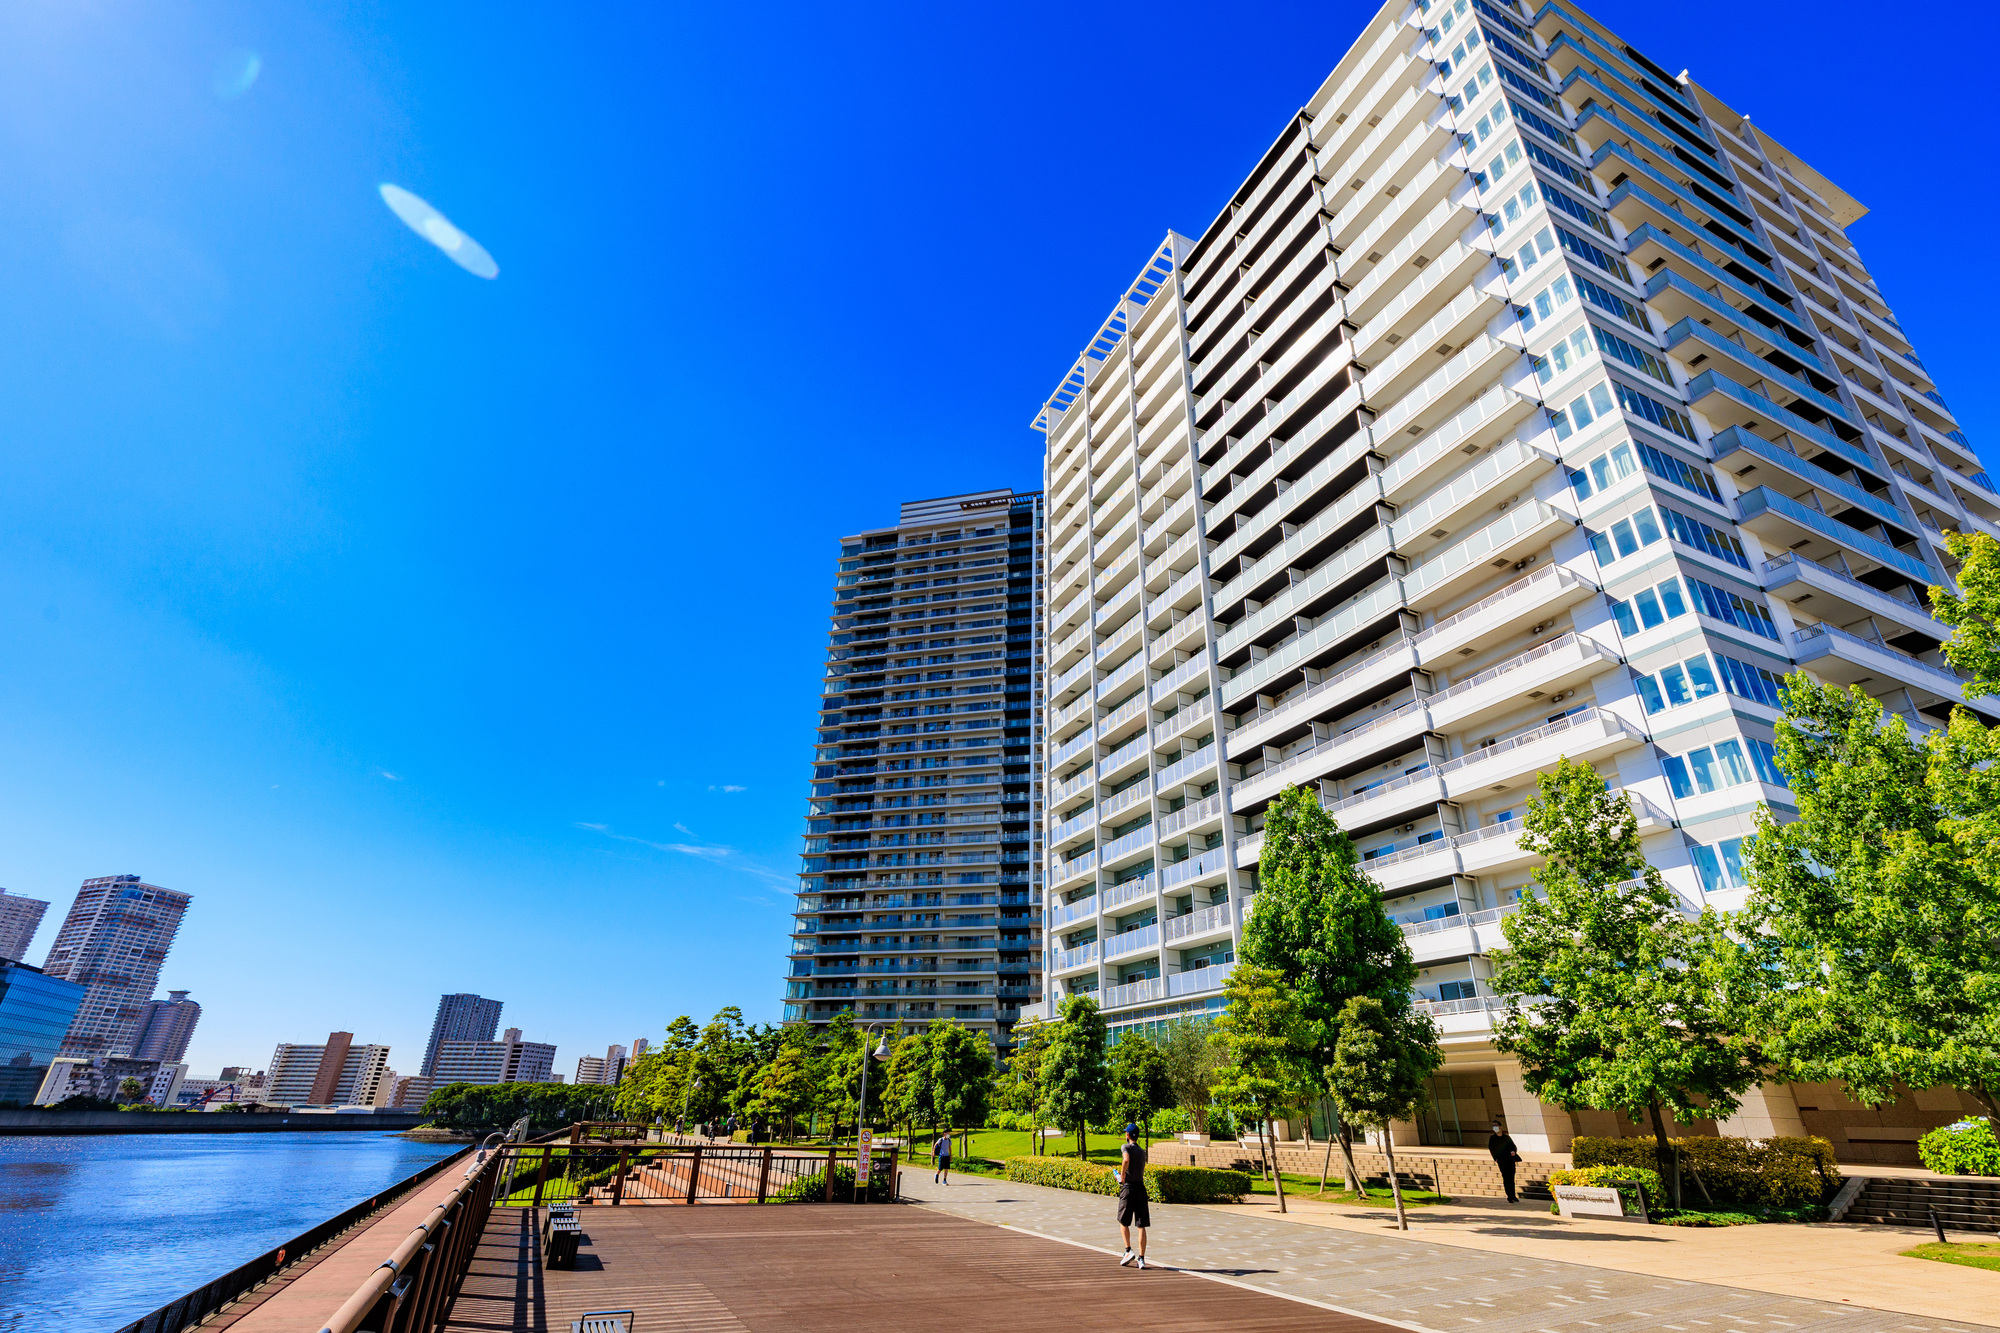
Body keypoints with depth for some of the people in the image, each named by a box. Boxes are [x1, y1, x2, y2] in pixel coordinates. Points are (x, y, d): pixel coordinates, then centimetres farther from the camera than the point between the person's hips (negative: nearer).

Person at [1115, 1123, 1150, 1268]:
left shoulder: (1126, 1147, -4)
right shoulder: (1142, 1152, 14)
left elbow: (1126, 1160, -26)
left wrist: (1122, 1177, -14)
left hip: (1128, 1188, -4)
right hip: (1141, 1187, 4)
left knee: (1123, 1222, 14)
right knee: (1141, 1226, 5)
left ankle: (1128, 1251, 6)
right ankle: (1141, 1258, 2)